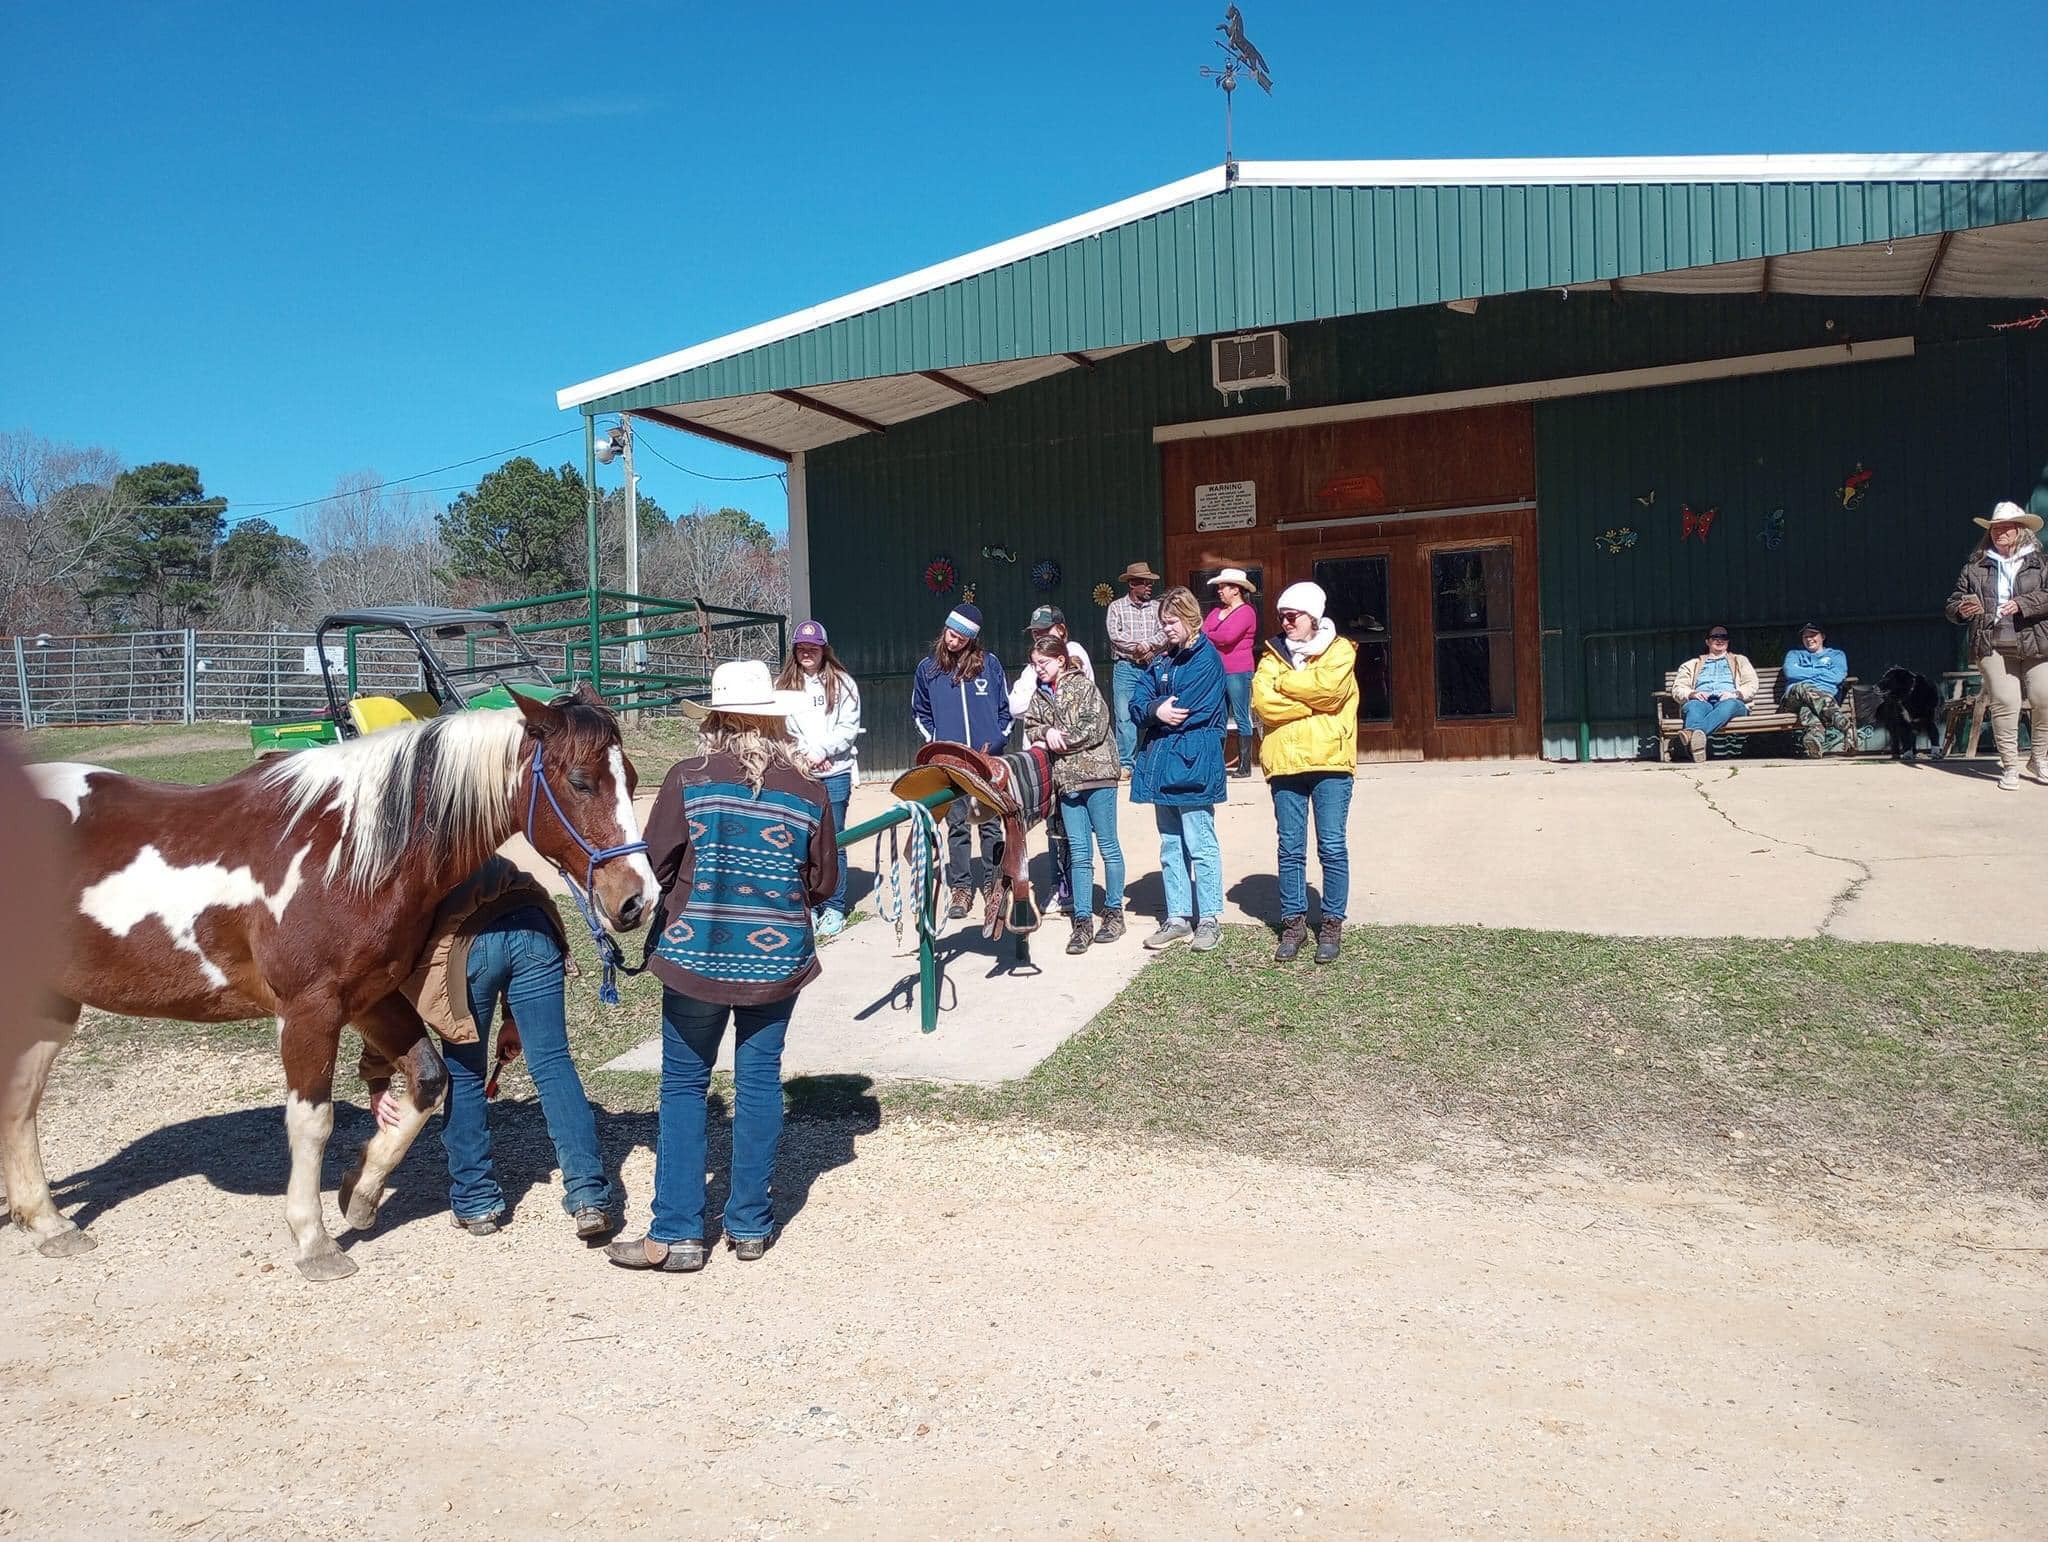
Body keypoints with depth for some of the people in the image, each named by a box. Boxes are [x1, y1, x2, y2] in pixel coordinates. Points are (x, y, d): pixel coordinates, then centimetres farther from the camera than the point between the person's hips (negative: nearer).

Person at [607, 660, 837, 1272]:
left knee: (684, 1086, 10)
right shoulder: (809, 788, -3)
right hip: (779, 957, 2)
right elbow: (824, 882, 4)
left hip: (696, 954, -2)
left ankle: (675, 1235, 12)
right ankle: (750, 1225, 22)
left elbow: (654, 866, -5)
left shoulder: (689, 779, -9)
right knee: (760, 1082, 12)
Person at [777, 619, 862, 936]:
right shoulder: (782, 684, 8)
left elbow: (849, 727, 0)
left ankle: (834, 908, 9)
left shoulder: (842, 683, 6)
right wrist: (806, 755, -9)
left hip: (835, 773, -1)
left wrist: (821, 750, -11)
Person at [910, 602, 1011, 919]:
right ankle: (961, 887, 11)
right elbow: (920, 713, 14)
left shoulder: (989, 663, 2)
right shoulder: (928, 667, 4)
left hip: (989, 759, 0)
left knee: (991, 824, 5)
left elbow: (1005, 708, 8)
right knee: (957, 826, 4)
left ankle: (993, 883, 15)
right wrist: (935, 742, 2)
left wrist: (997, 741, -2)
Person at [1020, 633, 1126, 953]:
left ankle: (1114, 912, 16)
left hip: (1095, 773, -5)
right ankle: (1083, 921, 7)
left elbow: (1095, 728, -14)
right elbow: (1030, 727, 12)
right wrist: (1047, 732, -9)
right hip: (1066, 778, 5)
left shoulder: (1083, 685, -6)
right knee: (1079, 852, 6)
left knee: (1108, 846, 5)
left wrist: (1060, 740, -9)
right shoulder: (1040, 695, 13)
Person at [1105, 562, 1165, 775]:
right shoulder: (1116, 607, 5)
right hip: (1125, 668, -2)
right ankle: (1126, 763, -3)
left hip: (1151, 668, 2)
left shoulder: (1155, 608, 12)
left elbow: (1163, 634, 1)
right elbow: (1115, 635, -7)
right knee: (1125, 717, -6)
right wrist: (1141, 648, -10)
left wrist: (1145, 645, -15)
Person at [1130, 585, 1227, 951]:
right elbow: (1138, 704, 6)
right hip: (1161, 763, 8)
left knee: (1200, 846, -1)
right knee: (1170, 846, 12)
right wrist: (1157, 709, -13)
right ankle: (1177, 918, 19)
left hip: (1193, 764, -8)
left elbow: (1186, 710, -16)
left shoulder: (1205, 657, -7)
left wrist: (1157, 709, -1)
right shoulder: (1163, 658, 15)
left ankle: (1209, 919, 7)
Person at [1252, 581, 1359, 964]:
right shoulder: (1273, 654, 10)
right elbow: (1262, 702, -6)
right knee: (1290, 849, 7)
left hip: (1330, 760, -2)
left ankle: (1332, 924, 11)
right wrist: (1313, 702, -11)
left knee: (1332, 847, 1)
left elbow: (1328, 687, -17)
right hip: (1285, 762, 3)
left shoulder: (1339, 651, 4)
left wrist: (1284, 682, -6)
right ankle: (1293, 922, 17)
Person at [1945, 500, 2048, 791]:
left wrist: (2024, 604, -18)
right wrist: (1962, 609, -9)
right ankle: (2010, 766, 1)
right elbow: (1952, 605, 13)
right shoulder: (1975, 567, 11)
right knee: (2004, 702, -8)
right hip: (1993, 645, 0)